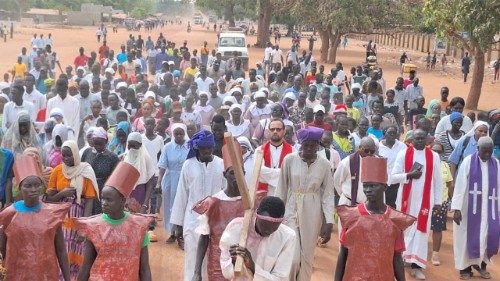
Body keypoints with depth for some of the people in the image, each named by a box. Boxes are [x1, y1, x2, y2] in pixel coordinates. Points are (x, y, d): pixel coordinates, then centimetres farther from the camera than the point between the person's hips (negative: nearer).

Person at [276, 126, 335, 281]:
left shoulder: (325, 164, -5)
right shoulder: (289, 159, -7)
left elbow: (328, 194, -2)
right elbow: (282, 189, 0)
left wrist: (329, 222, -7)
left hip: (313, 214, 1)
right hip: (291, 210, -1)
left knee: (307, 257, 11)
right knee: (293, 258, -6)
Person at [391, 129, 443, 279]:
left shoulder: (434, 156, 1)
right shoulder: (403, 154, -2)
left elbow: (438, 180, 4)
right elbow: (394, 176, -3)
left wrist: (438, 201, 3)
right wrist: (409, 175, -19)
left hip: (425, 199, 0)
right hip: (406, 198, 0)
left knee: (421, 230, -1)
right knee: (405, 228, 8)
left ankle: (417, 264, 2)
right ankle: (402, 256, 26)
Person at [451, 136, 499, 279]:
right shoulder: (468, 162, -8)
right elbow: (460, 186, -11)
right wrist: (456, 208, -15)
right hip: (470, 207, -3)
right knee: (468, 236, 3)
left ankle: (481, 263, 21)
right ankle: (465, 267, 15)